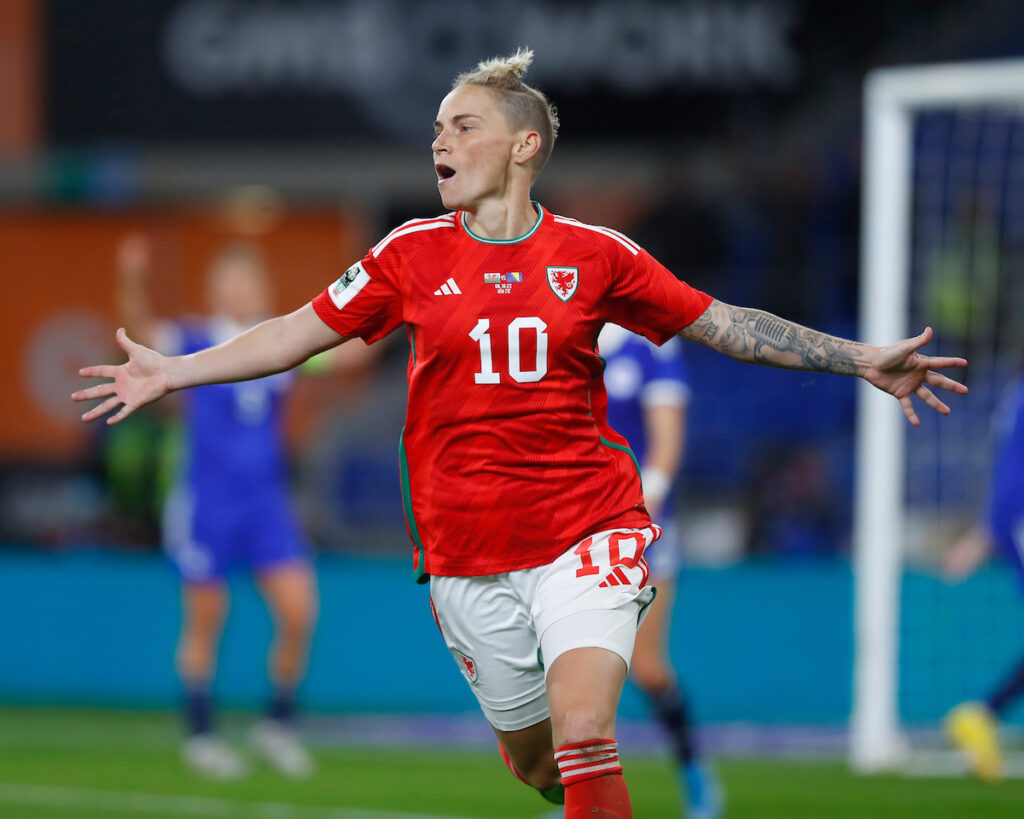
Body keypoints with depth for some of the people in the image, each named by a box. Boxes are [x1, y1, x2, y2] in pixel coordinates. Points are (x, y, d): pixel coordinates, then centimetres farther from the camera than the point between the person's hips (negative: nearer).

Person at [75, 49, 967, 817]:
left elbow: (726, 325, 6)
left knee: (582, 735, -21)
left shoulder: (594, 256, -1)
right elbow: (297, 333, 7)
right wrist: (173, 371, 0)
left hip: (589, 532, -2)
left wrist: (862, 360, 2)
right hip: (466, 552, 2)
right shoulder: (413, 254, 2)